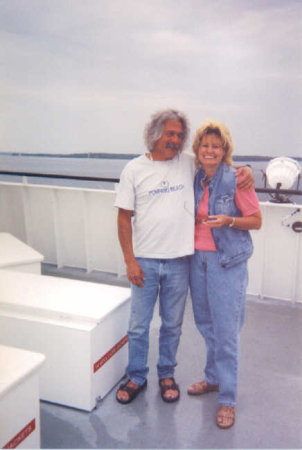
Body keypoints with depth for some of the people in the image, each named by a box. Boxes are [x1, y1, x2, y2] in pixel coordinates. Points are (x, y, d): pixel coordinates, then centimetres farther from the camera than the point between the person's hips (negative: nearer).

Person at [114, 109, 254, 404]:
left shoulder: (190, 164, 3)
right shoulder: (135, 169, -1)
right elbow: (124, 217, -2)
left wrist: (244, 169, -6)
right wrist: (129, 260, -7)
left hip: (179, 260, 1)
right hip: (144, 261, -1)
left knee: (172, 325, 15)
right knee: (138, 326, 9)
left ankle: (166, 374, 36)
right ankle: (136, 377, 30)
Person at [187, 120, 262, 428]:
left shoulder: (236, 180, -10)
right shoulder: (194, 179, 5)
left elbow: (256, 221, -6)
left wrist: (228, 221, -22)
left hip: (227, 262, -6)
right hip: (197, 258, 6)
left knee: (226, 331, -1)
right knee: (205, 323, 17)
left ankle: (227, 399, 13)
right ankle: (214, 378, 38)